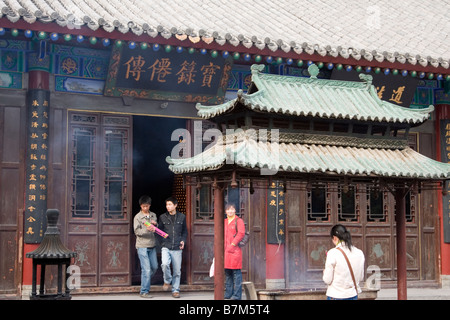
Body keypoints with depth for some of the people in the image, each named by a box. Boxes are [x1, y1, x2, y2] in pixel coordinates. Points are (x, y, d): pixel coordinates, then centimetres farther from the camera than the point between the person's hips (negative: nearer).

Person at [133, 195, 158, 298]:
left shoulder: (153, 215, 13)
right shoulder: (137, 217, -3)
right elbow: (137, 231, -10)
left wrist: (155, 225, -3)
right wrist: (146, 229, -27)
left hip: (152, 245, 6)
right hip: (142, 246, -6)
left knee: (154, 267, 10)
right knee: (146, 269, -10)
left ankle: (145, 282, 33)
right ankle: (144, 291, -3)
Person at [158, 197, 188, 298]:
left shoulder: (182, 217, 8)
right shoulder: (163, 217, 6)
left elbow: (185, 231, 16)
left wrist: (183, 240, 2)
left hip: (177, 248, 1)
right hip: (166, 247, -1)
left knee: (177, 270, 3)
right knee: (165, 264, -24)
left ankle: (175, 290, 17)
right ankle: (167, 281, 3)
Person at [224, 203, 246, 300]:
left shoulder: (239, 221, -2)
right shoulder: (224, 222, 18)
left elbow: (241, 234, -11)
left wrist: (232, 245, -14)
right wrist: (222, 246, 10)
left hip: (235, 250, -7)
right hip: (225, 250, 7)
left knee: (236, 273, -7)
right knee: (227, 273, 10)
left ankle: (237, 295, -6)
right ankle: (228, 293, 16)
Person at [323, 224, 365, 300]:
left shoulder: (333, 253, -13)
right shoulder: (359, 253, 1)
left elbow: (327, 280, -10)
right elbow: (361, 278, 9)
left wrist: (324, 272, 10)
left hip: (335, 296, -4)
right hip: (353, 296, 5)